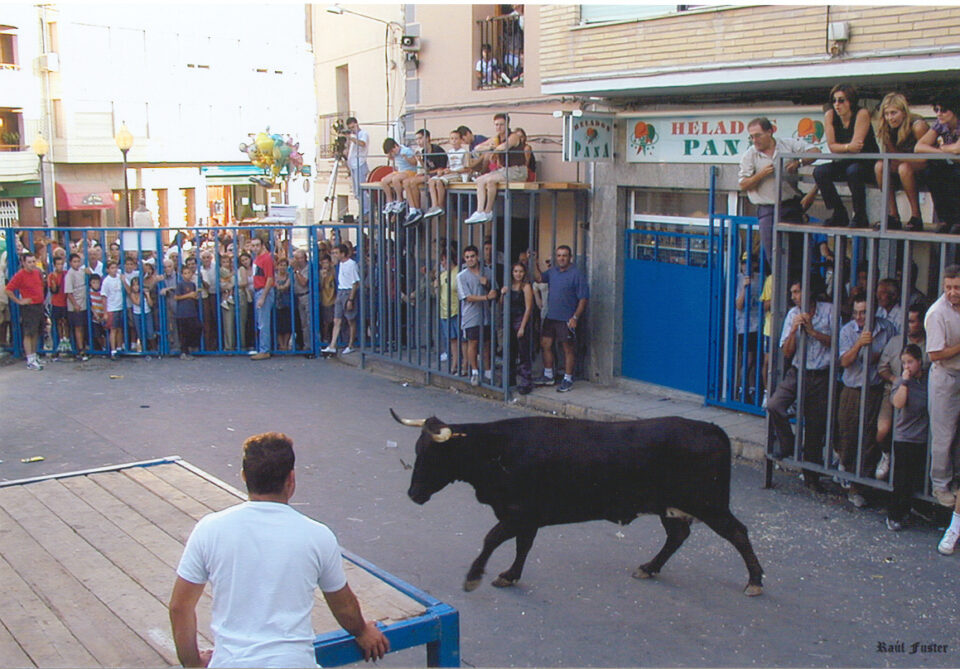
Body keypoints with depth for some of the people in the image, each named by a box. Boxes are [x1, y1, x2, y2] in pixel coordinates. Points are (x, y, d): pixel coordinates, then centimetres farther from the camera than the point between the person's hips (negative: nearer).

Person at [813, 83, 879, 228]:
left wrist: (840, 148, -16)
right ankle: (839, 215, -8)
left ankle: (860, 217, -21)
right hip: (845, 163, 5)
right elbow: (831, 146, -10)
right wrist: (848, 147, -26)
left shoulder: (862, 114, -15)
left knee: (853, 170, -36)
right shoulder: (829, 115, -3)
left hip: (866, 164, -5)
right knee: (819, 172, -19)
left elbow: (856, 147, -21)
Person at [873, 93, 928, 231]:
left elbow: (924, 158, -19)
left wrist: (897, 160, -25)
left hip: (924, 170, -6)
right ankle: (893, 216, -20)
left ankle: (916, 216, -30)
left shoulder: (917, 125, -19)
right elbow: (893, 155, 0)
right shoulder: (888, 129, 0)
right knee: (879, 166, -20)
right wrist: (886, 136, -15)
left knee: (904, 167, -35)